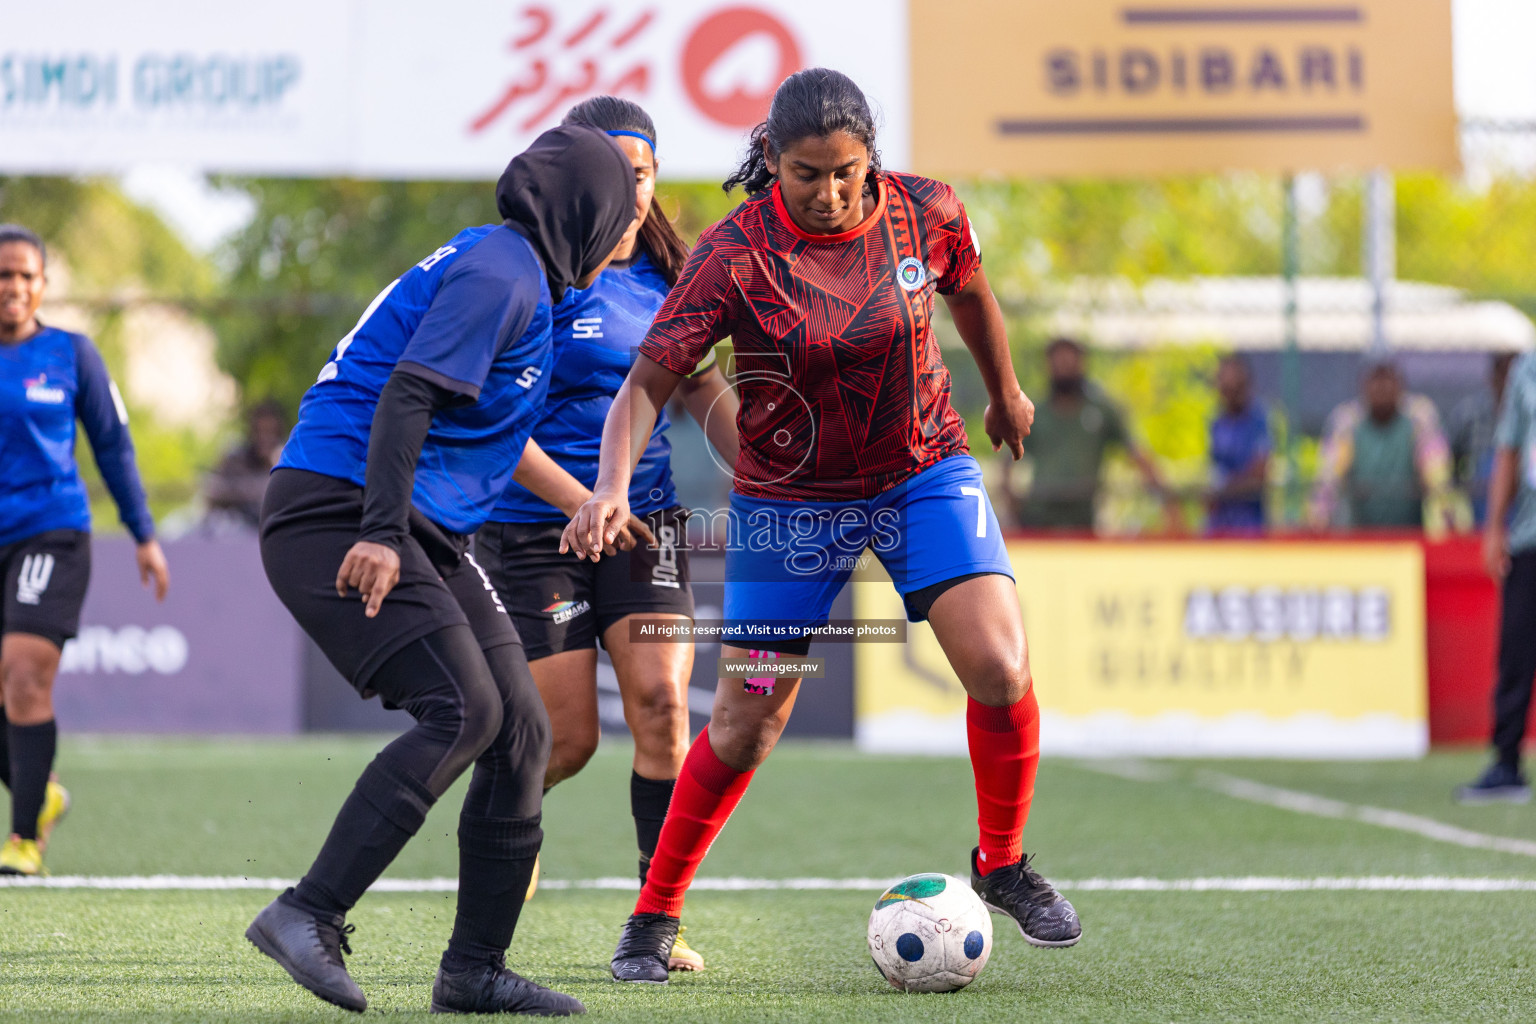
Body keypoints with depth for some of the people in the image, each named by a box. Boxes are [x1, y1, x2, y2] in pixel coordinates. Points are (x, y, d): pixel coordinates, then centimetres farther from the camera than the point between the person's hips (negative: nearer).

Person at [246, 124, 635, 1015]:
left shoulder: (515, 273, 21)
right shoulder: (501, 271, -11)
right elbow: (406, 396, -21)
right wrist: (381, 534, -29)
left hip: (417, 531, 11)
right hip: (339, 514, -10)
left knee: (520, 728, 4)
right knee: (464, 712, -22)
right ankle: (310, 916, -23)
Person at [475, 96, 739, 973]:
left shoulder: (666, 276, 6)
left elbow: (708, 393, 17)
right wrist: (582, 503, -25)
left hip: (647, 521, 4)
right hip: (534, 528, -4)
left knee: (661, 703, -14)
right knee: (569, 739, -2)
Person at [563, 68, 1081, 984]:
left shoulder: (927, 214, -13)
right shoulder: (734, 254, -21)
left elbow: (970, 291, 10)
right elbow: (648, 384, -21)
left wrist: (1006, 391, 26)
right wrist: (612, 487, -39)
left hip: (925, 474, 2)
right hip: (791, 500, -2)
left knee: (1001, 669, -16)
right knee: (745, 728, -1)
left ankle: (1003, 866, 9)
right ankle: (653, 917, 17)